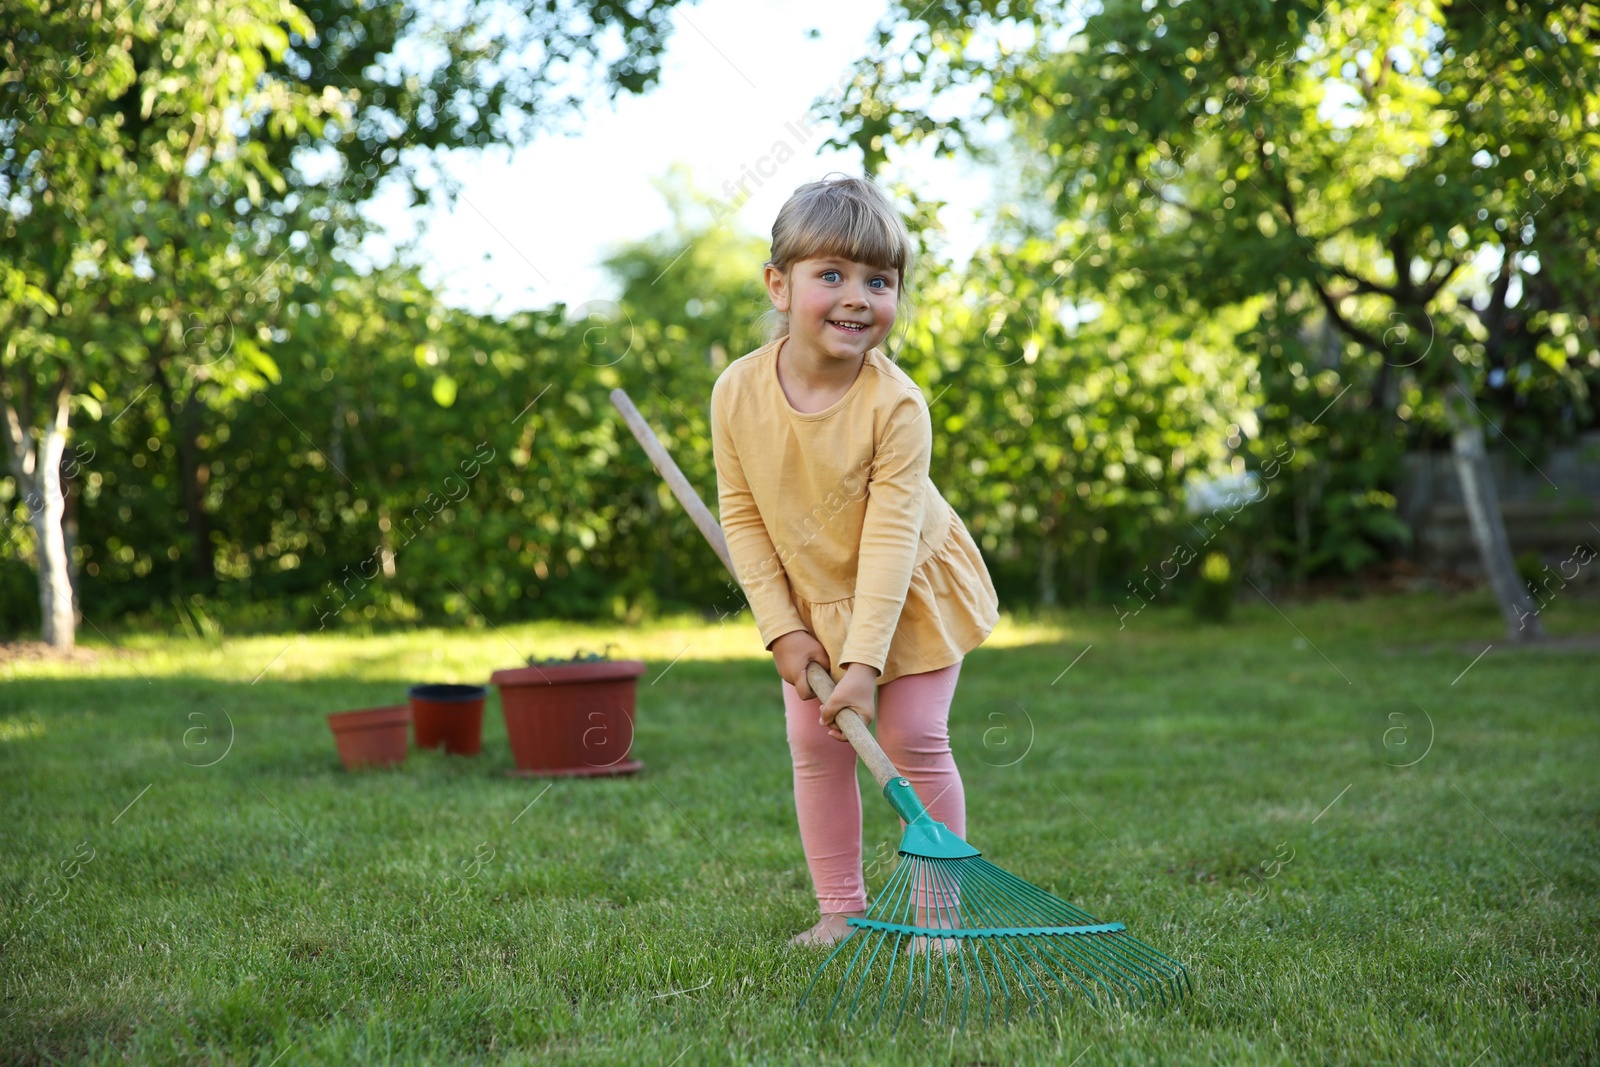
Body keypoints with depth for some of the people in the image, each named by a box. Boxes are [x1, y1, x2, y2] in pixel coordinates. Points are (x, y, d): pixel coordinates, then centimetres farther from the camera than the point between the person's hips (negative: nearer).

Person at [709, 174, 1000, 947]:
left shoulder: (895, 404, -29)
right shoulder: (739, 392, -20)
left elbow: (890, 538, -28)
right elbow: (742, 515, -10)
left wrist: (865, 660, -30)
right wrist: (781, 627, -14)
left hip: (912, 595, -3)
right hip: (810, 600, 4)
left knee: (914, 740, -5)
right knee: (815, 747, 4)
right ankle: (840, 909, 16)